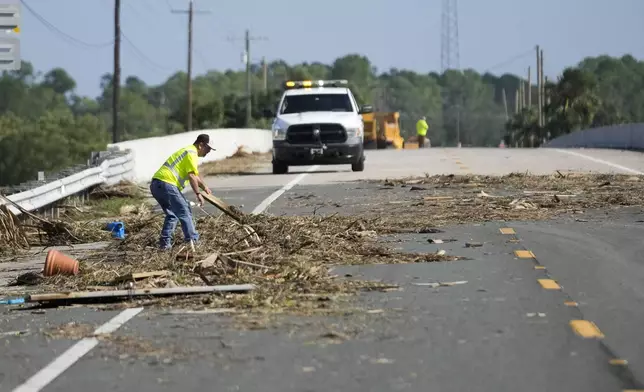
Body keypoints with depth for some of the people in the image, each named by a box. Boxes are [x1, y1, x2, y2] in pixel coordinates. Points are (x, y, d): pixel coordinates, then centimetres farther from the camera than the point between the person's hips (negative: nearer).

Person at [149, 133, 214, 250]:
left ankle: (165, 242, 11)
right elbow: (192, 176, -13)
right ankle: (192, 241, 0)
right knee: (184, 212, -3)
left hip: (155, 185, 10)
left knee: (172, 214, 18)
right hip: (167, 184, -10)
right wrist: (198, 194, -7)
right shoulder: (191, 153, -5)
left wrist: (204, 187, 48)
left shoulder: (187, 151, 28)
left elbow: (196, 174, 41)